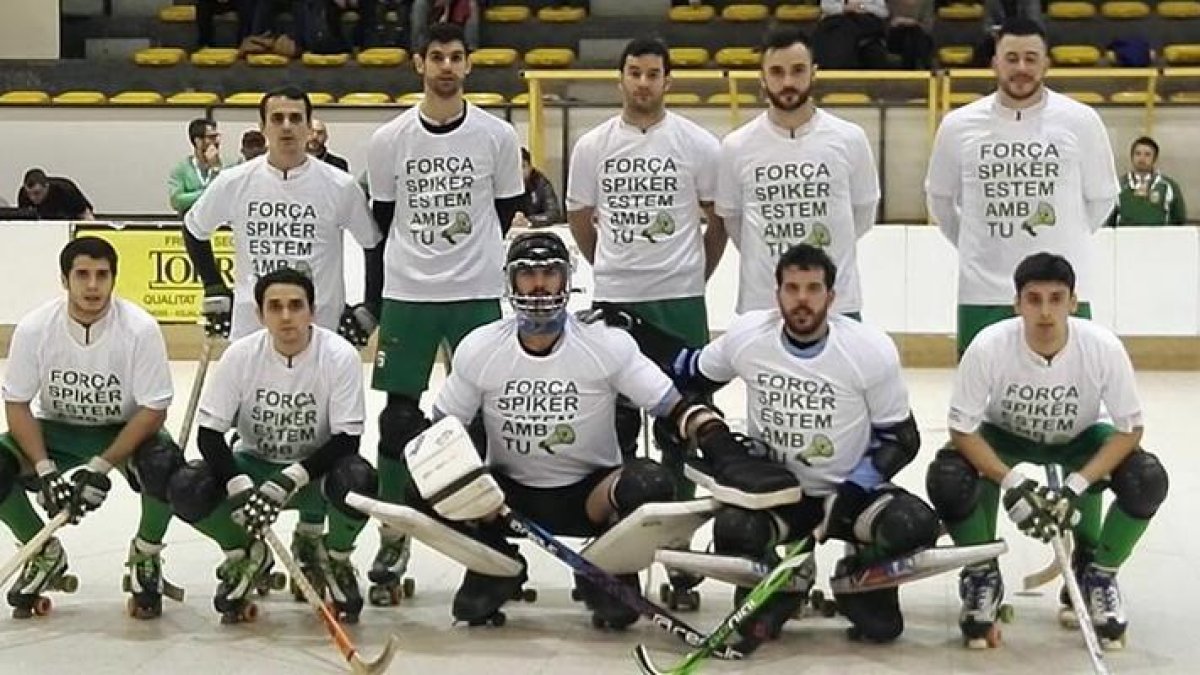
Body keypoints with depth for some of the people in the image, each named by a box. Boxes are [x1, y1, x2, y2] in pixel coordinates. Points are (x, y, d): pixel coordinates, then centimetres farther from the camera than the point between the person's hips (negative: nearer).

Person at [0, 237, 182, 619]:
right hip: (55, 431, 2)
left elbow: (153, 410, -19)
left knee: (165, 465, -33)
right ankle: (46, 557, 5)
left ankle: (146, 557, -2)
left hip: (124, 431, -2)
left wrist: (101, 467, -26)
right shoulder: (34, 329, -17)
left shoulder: (140, 328, -22)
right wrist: (46, 470, -23)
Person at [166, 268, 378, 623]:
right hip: (253, 464, 2)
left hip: (315, 467, -2)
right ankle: (246, 554, 7)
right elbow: (208, 433, -13)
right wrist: (239, 486, -29)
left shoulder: (340, 356, -19)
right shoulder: (241, 354, -14)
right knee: (186, 488, -25)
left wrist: (292, 478, -32)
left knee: (358, 480, -35)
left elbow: (347, 439, -19)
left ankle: (336, 559, -1)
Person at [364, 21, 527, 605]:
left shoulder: (497, 136, 0)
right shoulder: (388, 140, 3)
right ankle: (393, 536, 14)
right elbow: (379, 225, 8)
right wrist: (372, 305, 7)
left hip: (478, 295, -1)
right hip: (406, 296, 1)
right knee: (399, 417, 3)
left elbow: (512, 216, 6)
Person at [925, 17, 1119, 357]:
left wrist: (1064, 241, 10)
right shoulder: (958, 125, 0)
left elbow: (1101, 198, 10)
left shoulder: (1081, 121, -2)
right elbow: (940, 198, 15)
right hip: (982, 293, 1)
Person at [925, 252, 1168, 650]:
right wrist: (1011, 482, -34)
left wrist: (1077, 486, -32)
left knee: (1148, 480, -26)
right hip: (1003, 438, -1)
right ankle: (983, 578, 1)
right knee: (947, 480, -30)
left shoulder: (1104, 348, -30)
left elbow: (1129, 429, -20)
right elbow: (962, 429, -22)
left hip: (1080, 439, 1)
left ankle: (1097, 574, 3)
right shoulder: (988, 347, -32)